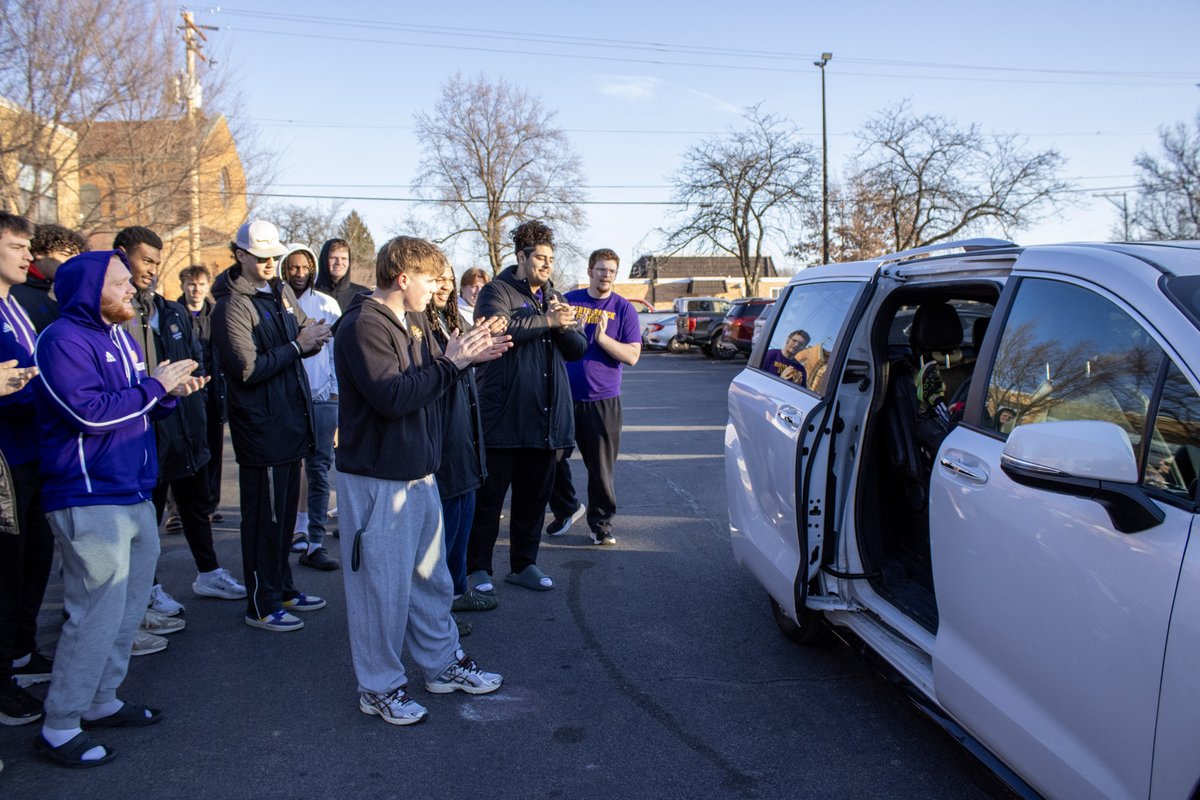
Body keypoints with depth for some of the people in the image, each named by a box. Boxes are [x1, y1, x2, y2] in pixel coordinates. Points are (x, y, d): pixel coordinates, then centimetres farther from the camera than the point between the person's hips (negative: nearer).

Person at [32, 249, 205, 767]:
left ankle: (101, 701, 30)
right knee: (98, 612, -6)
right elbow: (88, 412, -23)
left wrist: (171, 392, 1)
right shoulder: (64, 340, -12)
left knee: (130, 605, 16)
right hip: (89, 500, -9)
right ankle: (58, 727, 8)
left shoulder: (121, 336, 16)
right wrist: (155, 385, -16)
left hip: (133, 494, 10)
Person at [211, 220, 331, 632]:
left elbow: (302, 333, 17)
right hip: (261, 426, -8)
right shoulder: (232, 305, -13)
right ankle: (261, 606, 12)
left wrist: (315, 336, -6)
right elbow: (248, 368, -21)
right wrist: (295, 346, -17)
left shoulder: (281, 291, 11)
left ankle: (282, 588, 31)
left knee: (285, 513, 17)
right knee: (264, 518, 0)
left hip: (291, 422, 8)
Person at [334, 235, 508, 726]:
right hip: (377, 478, -9)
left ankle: (442, 664, 34)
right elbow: (392, 396, -27)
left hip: (419, 471, 9)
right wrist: (450, 363, -21)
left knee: (431, 576, 19)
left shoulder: (415, 320, 13)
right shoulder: (363, 326, -17)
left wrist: (468, 356, -1)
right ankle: (380, 687, 18)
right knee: (383, 584, 3)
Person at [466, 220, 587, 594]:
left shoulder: (553, 298, 18)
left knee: (534, 496, 14)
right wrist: (546, 320, -19)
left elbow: (578, 349, 11)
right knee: (489, 495, 2)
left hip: (545, 419, 7)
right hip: (503, 416, -6)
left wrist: (563, 325, -8)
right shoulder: (497, 291, -3)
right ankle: (477, 567, 15)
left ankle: (524, 563, 27)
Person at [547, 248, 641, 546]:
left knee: (601, 466, 2)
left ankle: (601, 522, 17)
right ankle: (566, 509, 30)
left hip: (602, 401, -2)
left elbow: (632, 355, -5)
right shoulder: (568, 300, 7)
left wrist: (602, 337, -17)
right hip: (563, 396, 2)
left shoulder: (623, 309, 2)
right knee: (553, 458, 7)